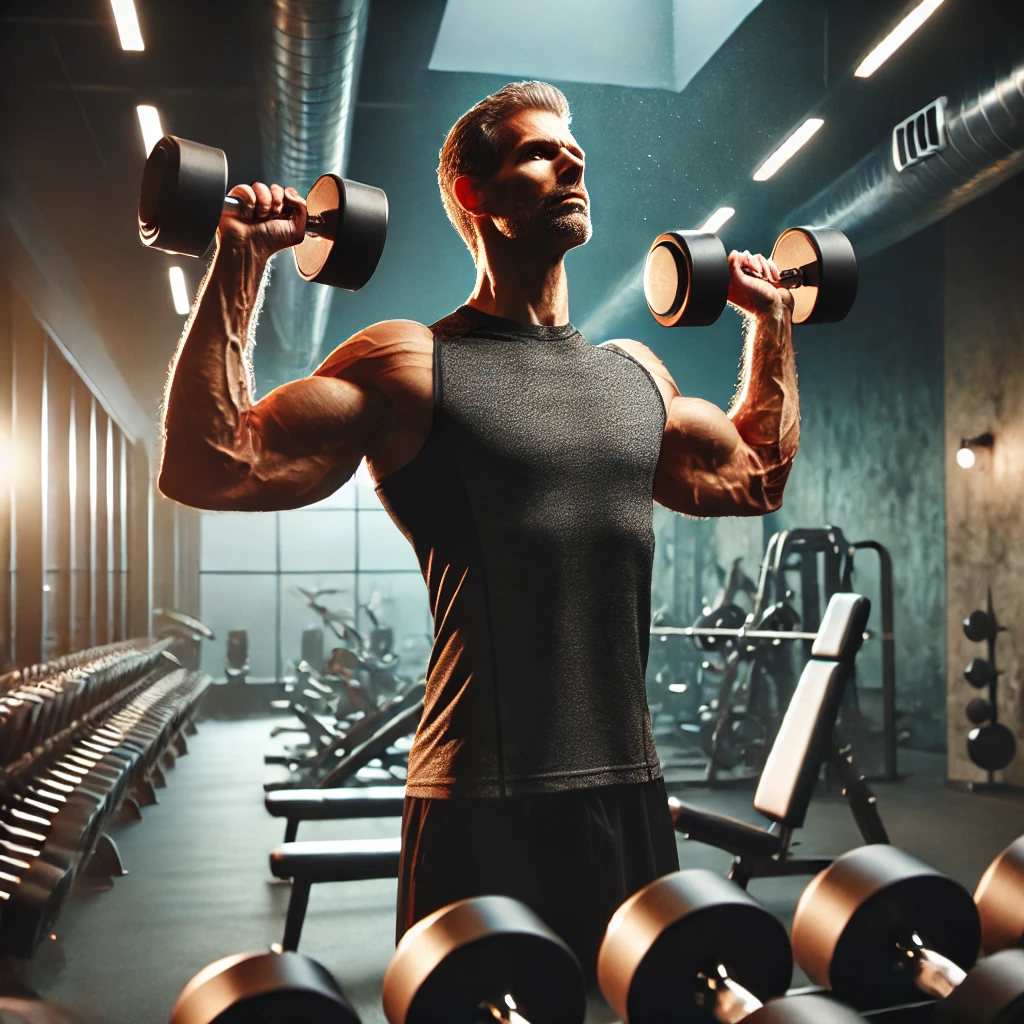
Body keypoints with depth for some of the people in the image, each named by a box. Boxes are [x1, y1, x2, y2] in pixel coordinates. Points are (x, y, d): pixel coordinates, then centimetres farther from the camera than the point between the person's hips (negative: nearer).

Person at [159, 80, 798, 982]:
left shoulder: (636, 373, 14)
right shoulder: (409, 364, -5)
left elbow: (758, 479, 27)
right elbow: (207, 468, -11)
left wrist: (772, 323, 28)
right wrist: (238, 269, -13)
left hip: (631, 792, 7)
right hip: (485, 807, -6)